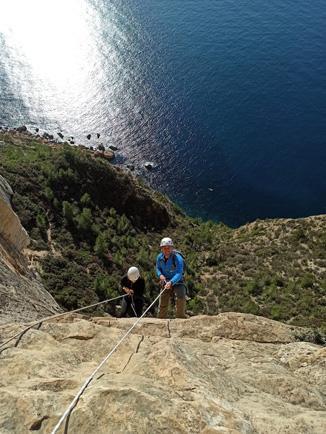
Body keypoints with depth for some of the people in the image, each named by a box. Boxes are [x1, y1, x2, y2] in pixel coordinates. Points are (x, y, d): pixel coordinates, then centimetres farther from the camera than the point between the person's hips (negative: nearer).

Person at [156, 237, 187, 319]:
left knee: (181, 297, -26)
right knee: (163, 302, 7)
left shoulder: (177, 258, -25)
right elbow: (158, 268, 7)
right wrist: (160, 275, -16)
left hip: (177, 281, -4)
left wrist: (171, 282, -47)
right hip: (165, 282, 4)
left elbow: (179, 273, -32)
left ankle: (180, 317, -6)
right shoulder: (159, 257, -8)